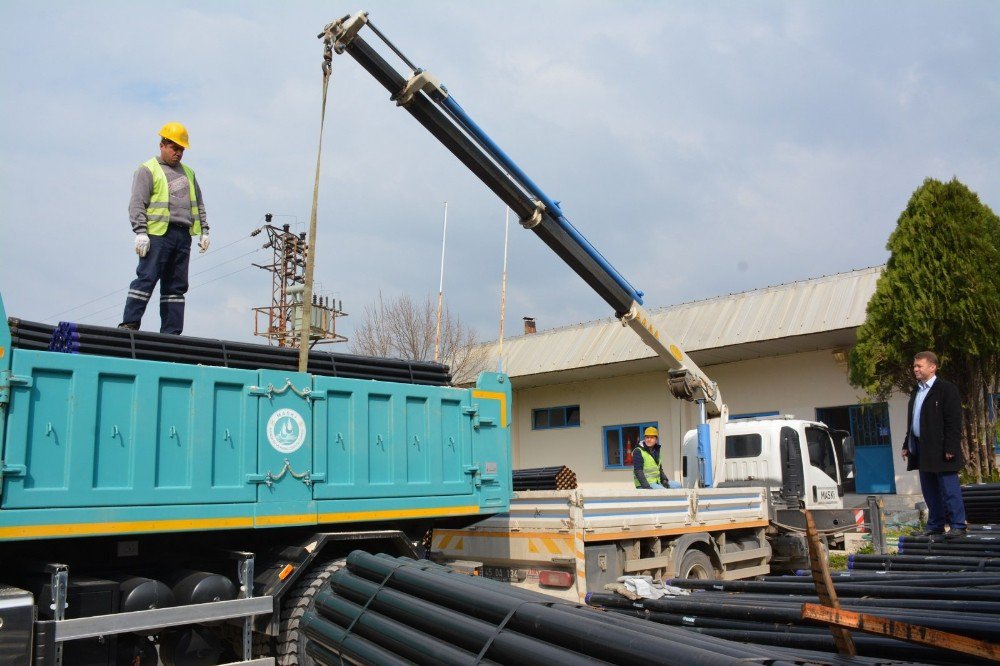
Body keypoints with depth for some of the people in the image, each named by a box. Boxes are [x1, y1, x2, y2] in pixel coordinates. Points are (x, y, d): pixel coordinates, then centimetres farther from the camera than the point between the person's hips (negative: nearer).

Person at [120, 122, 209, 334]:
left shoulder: (188, 173, 23)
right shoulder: (148, 170, 2)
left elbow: (199, 204, 26)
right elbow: (137, 203, -6)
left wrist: (204, 231, 17)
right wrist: (140, 232, -16)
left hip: (183, 235, 6)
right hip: (158, 234, -6)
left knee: (177, 285, 4)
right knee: (146, 278, -12)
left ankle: (171, 331, 6)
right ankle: (129, 323, -11)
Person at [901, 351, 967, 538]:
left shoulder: (947, 389, -7)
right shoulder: (916, 391, 17)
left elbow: (954, 421, -12)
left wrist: (950, 448, -18)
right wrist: (907, 445, 16)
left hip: (940, 450, -8)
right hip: (922, 449, 8)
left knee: (949, 489, -4)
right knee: (930, 491, 12)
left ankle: (958, 526, 3)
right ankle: (935, 527, 19)